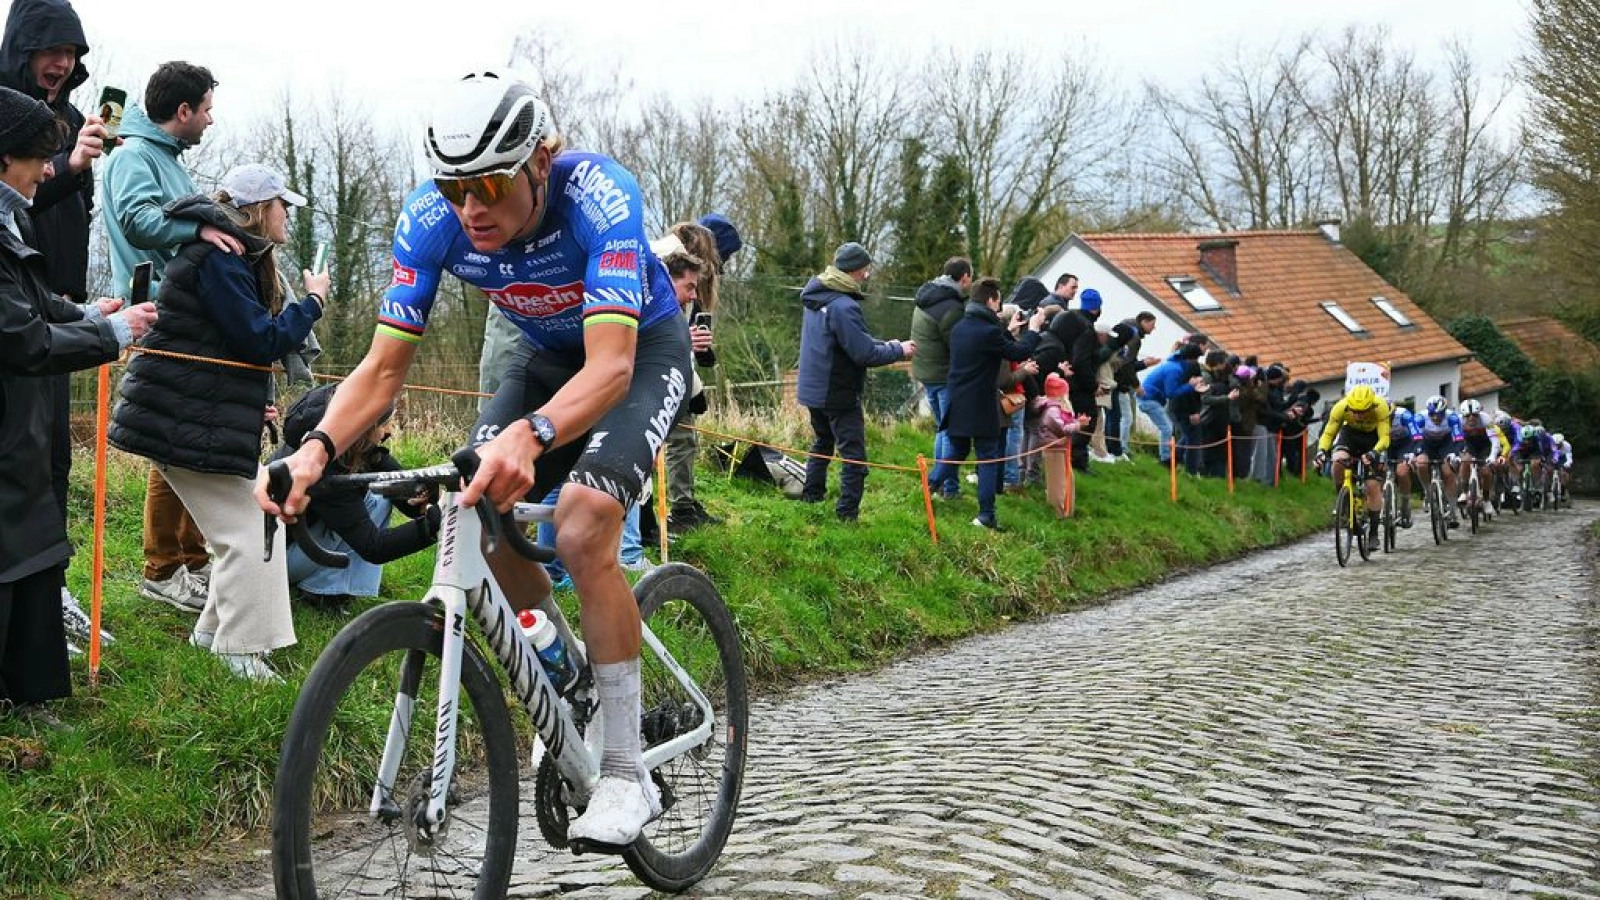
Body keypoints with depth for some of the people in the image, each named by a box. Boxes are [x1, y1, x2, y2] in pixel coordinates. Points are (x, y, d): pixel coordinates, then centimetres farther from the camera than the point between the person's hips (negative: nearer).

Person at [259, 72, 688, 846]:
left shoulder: (597, 195, -37)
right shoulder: (431, 220, -23)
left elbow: (611, 367, -46)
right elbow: (384, 366, -22)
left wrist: (529, 436, -66)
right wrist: (317, 448, -41)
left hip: (642, 348, -5)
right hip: (547, 353, 5)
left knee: (582, 530, -27)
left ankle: (627, 775, -15)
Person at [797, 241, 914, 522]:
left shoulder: (817, 298, 6)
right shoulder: (843, 306, -25)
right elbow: (864, 353, -24)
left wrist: (885, 344, 4)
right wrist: (898, 351, -10)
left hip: (814, 390, 10)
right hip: (839, 394, -9)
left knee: (822, 443, 26)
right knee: (854, 456, -3)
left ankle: (812, 495, 35)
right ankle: (847, 514, -4)